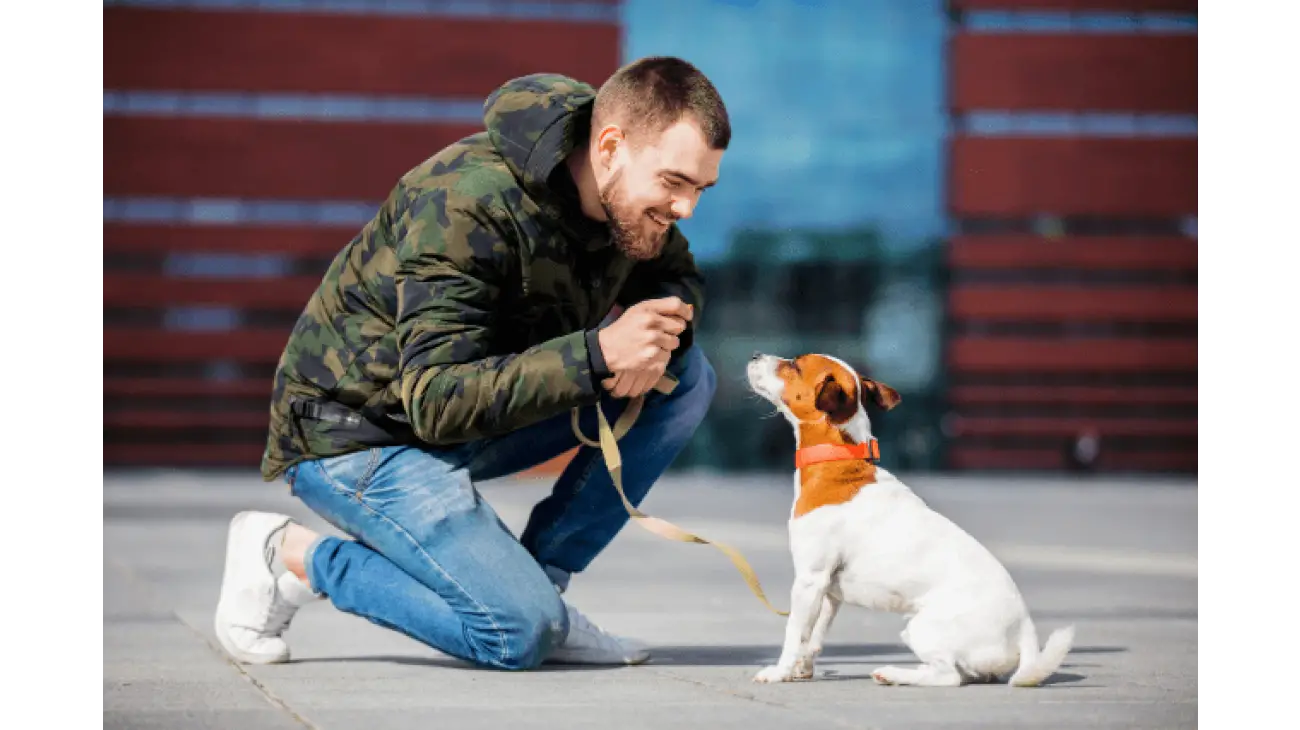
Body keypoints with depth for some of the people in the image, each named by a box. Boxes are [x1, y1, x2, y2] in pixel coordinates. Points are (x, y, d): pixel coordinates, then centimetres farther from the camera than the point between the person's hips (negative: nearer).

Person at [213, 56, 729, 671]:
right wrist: (596, 354, -39)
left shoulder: (629, 196, -6)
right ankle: (292, 556, -4)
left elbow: (678, 275, 15)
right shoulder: (466, 205, -30)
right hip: (360, 432, -8)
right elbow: (436, 403, -33)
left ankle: (538, 580, -1)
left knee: (686, 377, -5)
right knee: (521, 633, -22)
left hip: (481, 407, 8)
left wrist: (664, 326, -12)